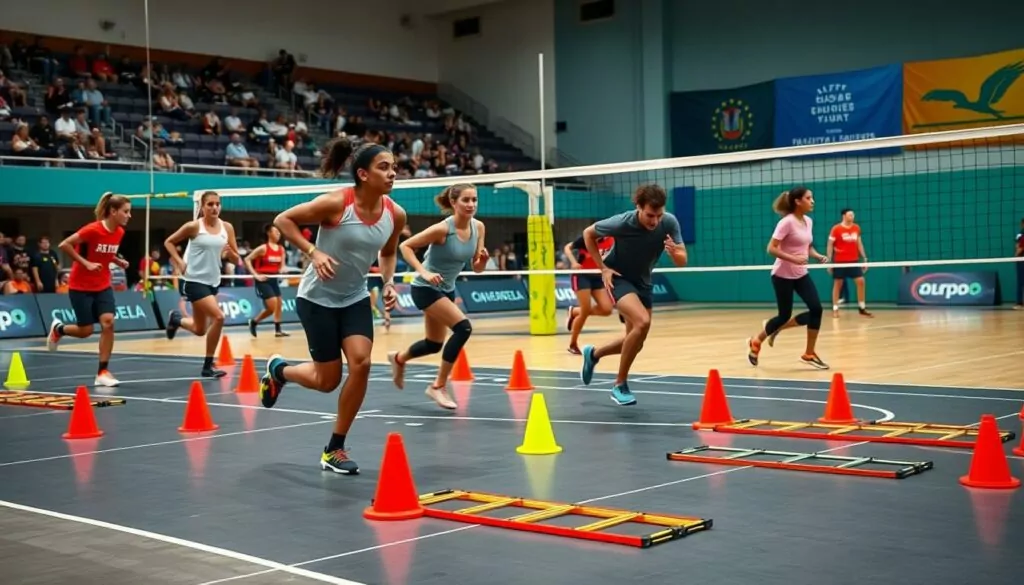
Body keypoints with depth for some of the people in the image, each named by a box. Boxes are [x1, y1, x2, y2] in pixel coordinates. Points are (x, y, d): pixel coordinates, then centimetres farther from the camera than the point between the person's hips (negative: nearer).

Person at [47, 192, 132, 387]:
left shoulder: (119, 232, -2)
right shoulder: (93, 229, -23)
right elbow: (64, 245, -20)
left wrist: (118, 261, -2)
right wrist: (86, 263, -23)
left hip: (103, 286, 5)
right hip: (81, 287, -5)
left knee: (108, 323, -12)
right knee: (86, 330, 1)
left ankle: (103, 372, -5)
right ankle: (58, 329, 36)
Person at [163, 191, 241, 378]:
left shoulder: (227, 227, 1)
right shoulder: (194, 226, -10)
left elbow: (236, 260, 4)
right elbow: (169, 242, 2)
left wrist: (230, 253, -18)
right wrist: (180, 262, -10)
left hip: (213, 282, 6)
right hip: (193, 281, -6)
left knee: (200, 330, 15)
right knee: (218, 317, -22)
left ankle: (176, 319, 48)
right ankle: (208, 366, -9)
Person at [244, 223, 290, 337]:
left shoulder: (281, 249, 6)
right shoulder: (263, 248, -13)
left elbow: (282, 265, 15)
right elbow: (247, 259, -12)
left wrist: (282, 270, -10)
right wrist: (255, 275, -17)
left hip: (274, 279, 7)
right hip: (263, 280, -7)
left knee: (278, 304, 7)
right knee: (272, 307, -14)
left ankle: (278, 330, 15)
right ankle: (254, 322, 4)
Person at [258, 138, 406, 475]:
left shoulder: (395, 214, -8)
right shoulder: (337, 203, -24)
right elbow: (283, 220, -14)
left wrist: (389, 282, -4)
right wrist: (313, 252, -25)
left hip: (355, 298, 5)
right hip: (318, 297, -5)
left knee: (361, 364, -14)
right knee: (328, 380, 0)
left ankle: (334, 450, 4)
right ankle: (278, 369, 36)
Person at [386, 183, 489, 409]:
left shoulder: (478, 227, -7)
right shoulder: (442, 229, -25)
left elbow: (477, 268, 0)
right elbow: (405, 246, -21)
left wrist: (483, 259, -22)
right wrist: (424, 272, -32)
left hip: (447, 289, 8)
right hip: (426, 288, -8)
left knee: (434, 344, 19)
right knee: (463, 327, -24)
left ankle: (399, 358, 52)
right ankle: (439, 386, -10)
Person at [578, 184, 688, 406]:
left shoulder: (669, 222, -18)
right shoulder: (621, 223, -27)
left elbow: (682, 261, -14)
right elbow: (588, 233, -9)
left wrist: (674, 251, -37)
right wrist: (603, 268, -15)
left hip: (643, 282, 6)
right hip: (617, 277, -6)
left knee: (635, 342, 11)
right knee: (642, 322, -29)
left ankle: (593, 354, 42)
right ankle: (620, 385, -14)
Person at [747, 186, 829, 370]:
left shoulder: (808, 221, 6)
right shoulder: (787, 222, -18)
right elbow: (771, 249, -21)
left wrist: (819, 256, -1)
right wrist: (793, 259, -31)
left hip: (801, 274, 7)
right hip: (783, 275, -7)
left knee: (816, 309, -9)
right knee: (785, 315, 1)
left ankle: (809, 354, 6)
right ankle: (756, 341, 27)